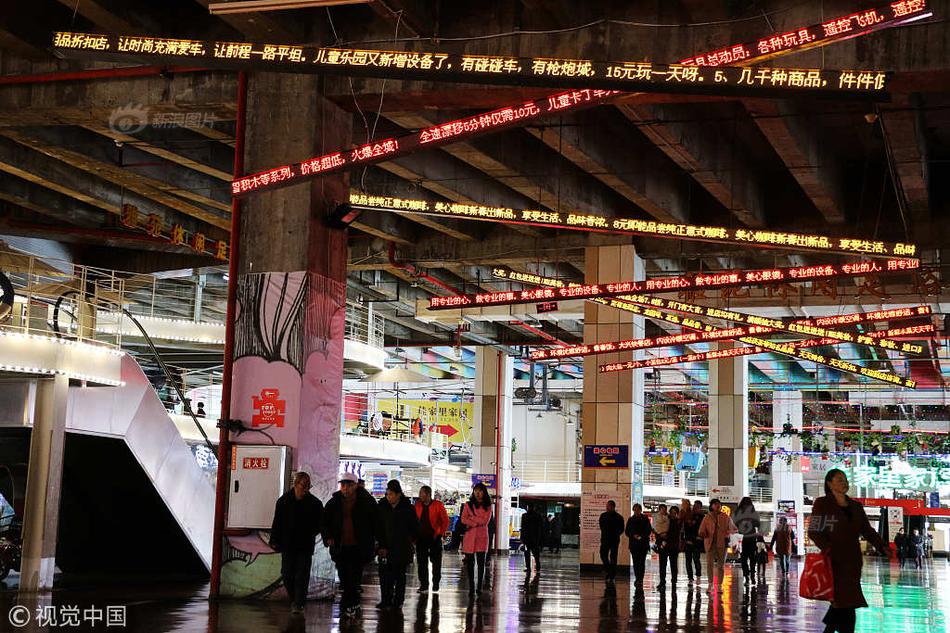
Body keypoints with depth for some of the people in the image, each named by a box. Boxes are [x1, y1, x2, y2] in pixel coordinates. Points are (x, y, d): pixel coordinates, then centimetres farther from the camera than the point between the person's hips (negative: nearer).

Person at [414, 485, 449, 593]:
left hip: (434, 537, -3)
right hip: (421, 538, 3)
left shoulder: (438, 505, -7)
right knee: (421, 562, 5)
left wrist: (441, 534, -3)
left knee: (436, 562, 5)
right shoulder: (417, 505, 3)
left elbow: (445, 520, -1)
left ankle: (436, 584, 16)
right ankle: (424, 585, 13)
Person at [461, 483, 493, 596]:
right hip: (469, 536, 0)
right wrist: (477, 522, -12)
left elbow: (485, 521, -6)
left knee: (481, 563, -2)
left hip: (482, 537, 0)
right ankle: (471, 588, 7)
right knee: (470, 564, 1)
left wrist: (471, 517, -7)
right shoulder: (468, 505, 8)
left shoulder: (487, 507, 7)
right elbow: (463, 519, -2)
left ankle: (479, 587, 5)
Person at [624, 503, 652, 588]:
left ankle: (640, 580, -5)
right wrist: (633, 536, -10)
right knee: (635, 562, -1)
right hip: (634, 544, 1)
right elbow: (627, 531, 8)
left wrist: (643, 536, -12)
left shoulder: (645, 519, 3)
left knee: (642, 562, -6)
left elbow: (649, 530, 4)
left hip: (644, 543, -1)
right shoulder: (631, 520, 7)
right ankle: (638, 579, 12)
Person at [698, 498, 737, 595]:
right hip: (710, 543, -1)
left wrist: (729, 532, -7)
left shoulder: (726, 517, 8)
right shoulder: (707, 517, 6)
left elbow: (734, 529, 15)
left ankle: (719, 585, 9)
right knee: (709, 564, -7)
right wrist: (702, 533, -18)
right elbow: (701, 530, 5)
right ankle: (710, 584, 3)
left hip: (722, 543, 1)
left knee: (721, 565, 3)